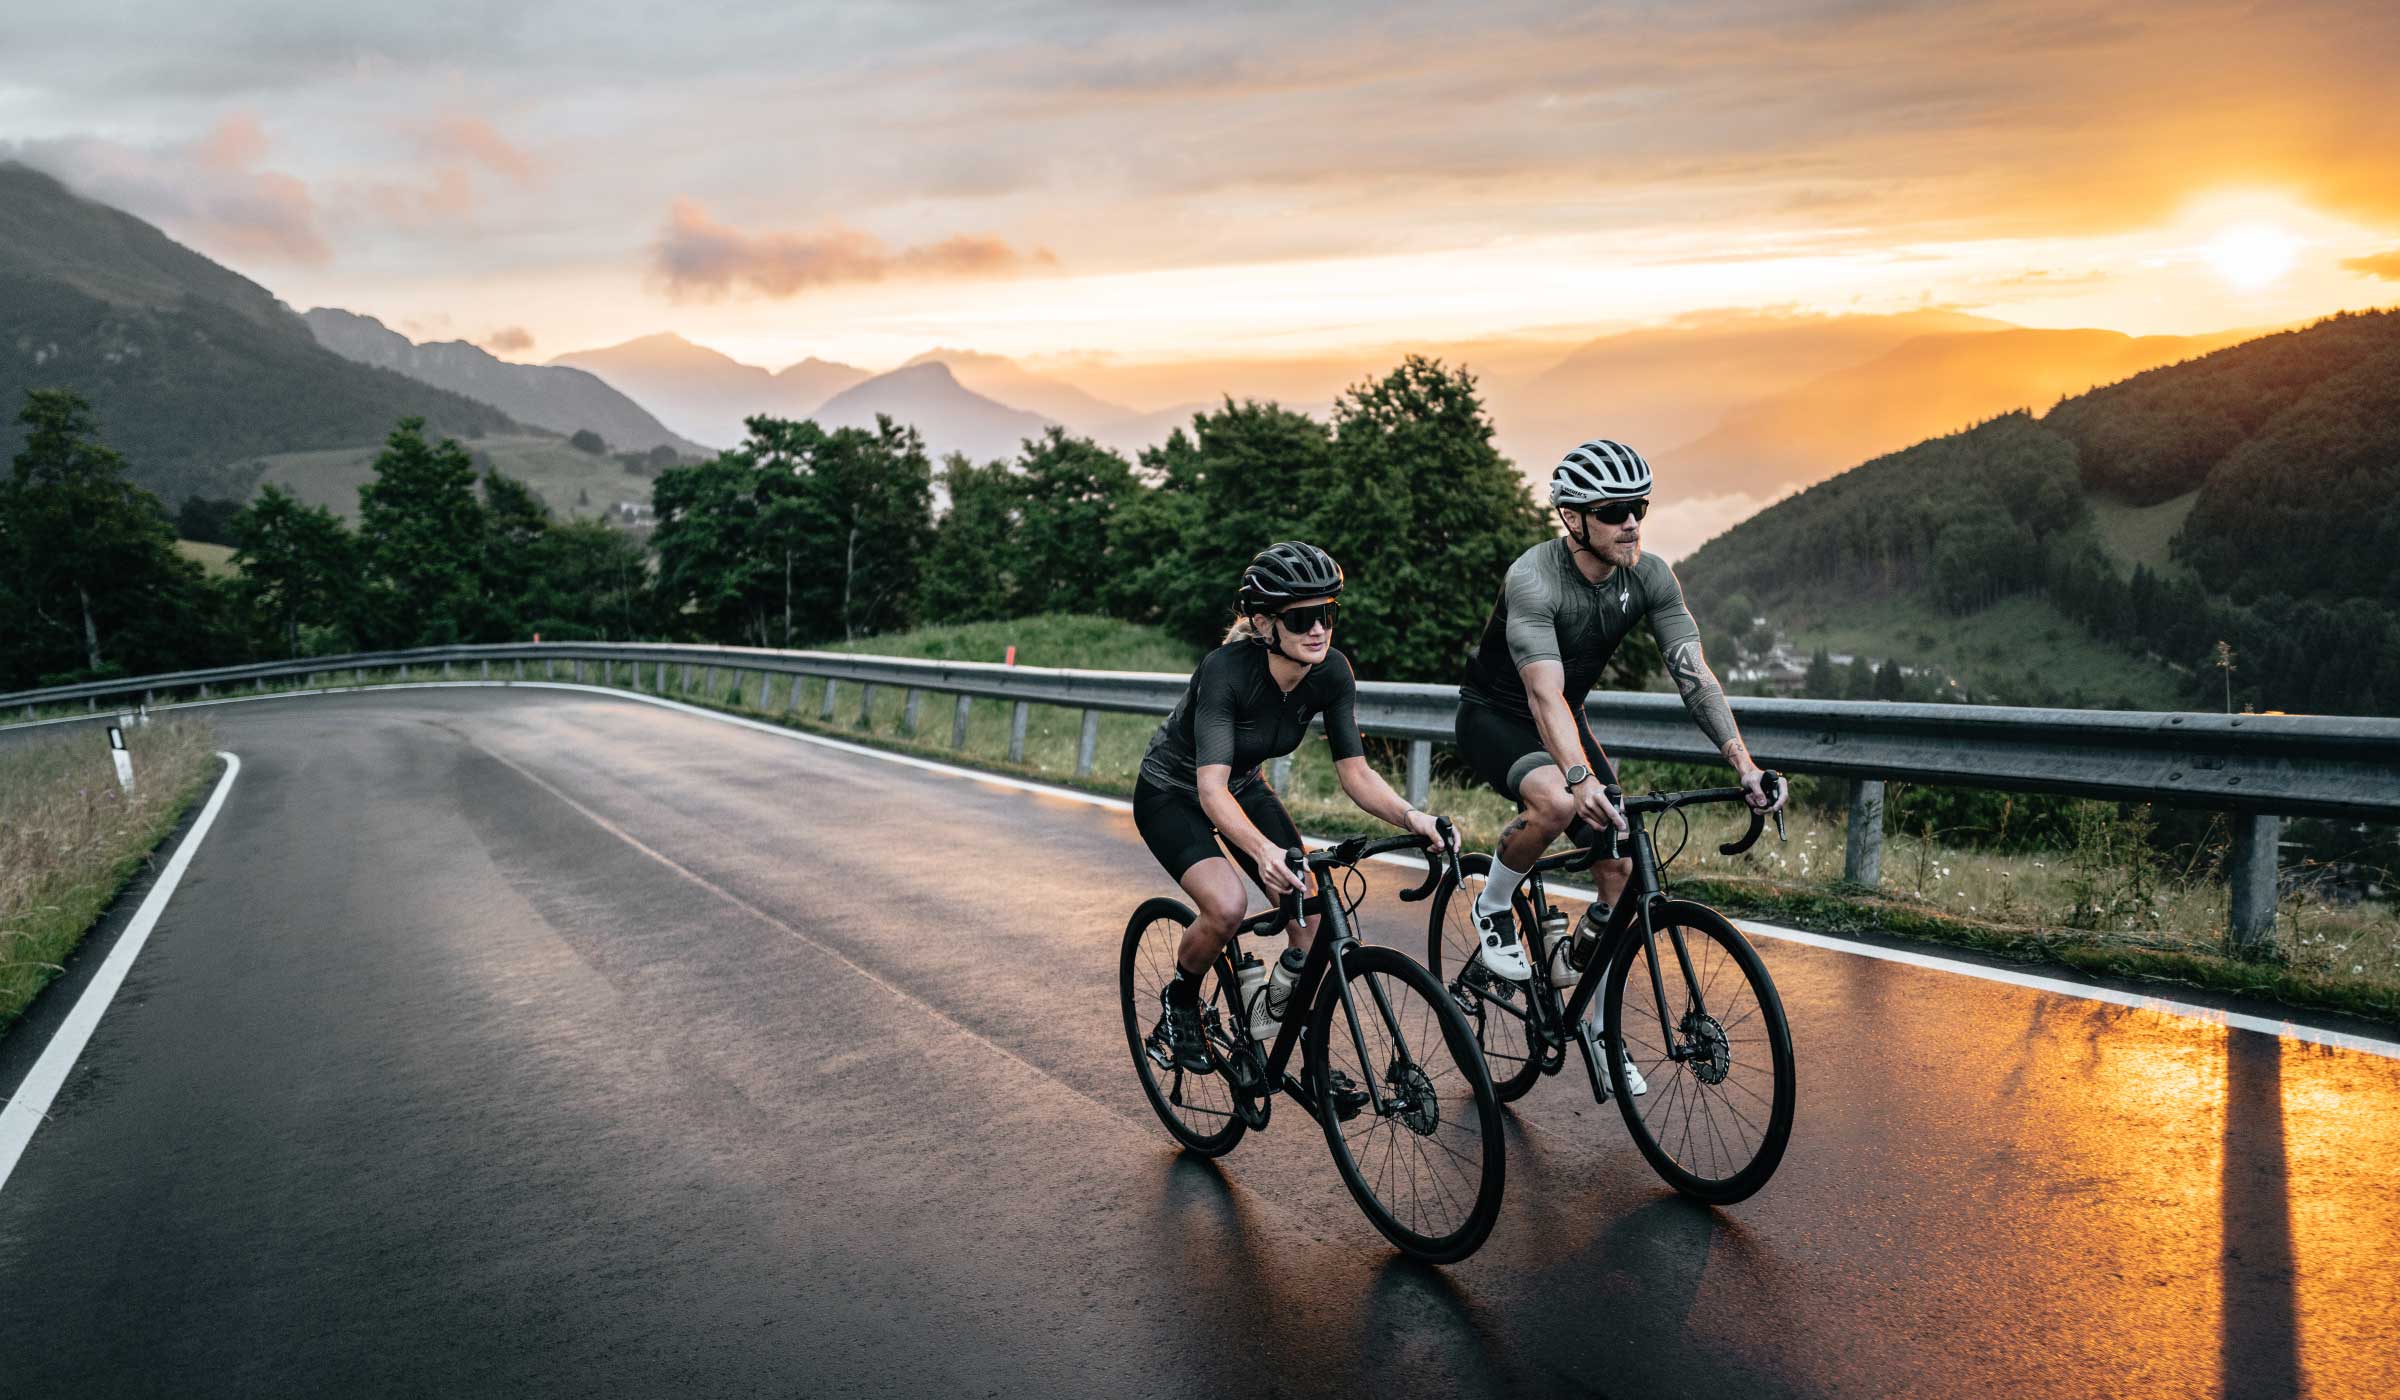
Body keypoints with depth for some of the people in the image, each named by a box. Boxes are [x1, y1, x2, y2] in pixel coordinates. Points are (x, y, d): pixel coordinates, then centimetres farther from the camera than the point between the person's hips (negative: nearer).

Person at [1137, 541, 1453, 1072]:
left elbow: (1355, 772, -16)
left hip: (1244, 786, 5)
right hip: (1172, 792, -5)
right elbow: (1211, 788, -42)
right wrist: (1264, 851, -60)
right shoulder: (1226, 669, -35)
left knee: (1313, 917, -10)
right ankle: (1179, 1001, 1)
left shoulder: (1332, 672, -19)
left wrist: (1410, 816, -35)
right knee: (1227, 905, -29)